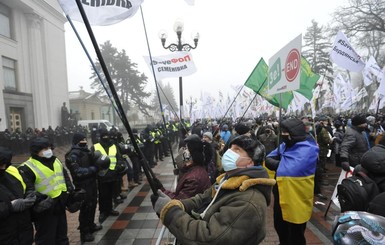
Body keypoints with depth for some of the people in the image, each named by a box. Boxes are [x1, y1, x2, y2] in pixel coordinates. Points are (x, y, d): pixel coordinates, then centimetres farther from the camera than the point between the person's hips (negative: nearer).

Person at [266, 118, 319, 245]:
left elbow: (289, 171, -32)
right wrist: (280, 164, -17)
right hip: (281, 196, 7)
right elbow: (268, 160, 0)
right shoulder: (284, 146, 3)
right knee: (280, 228, 26)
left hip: (297, 201, -7)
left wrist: (278, 165, -15)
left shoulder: (307, 150, -22)